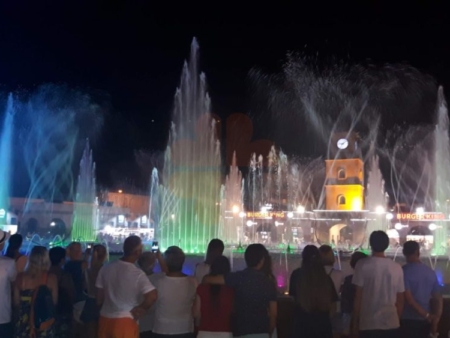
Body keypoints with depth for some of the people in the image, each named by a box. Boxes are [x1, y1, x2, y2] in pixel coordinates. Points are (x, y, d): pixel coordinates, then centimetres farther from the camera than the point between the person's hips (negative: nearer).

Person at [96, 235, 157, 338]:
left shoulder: (105, 269, 1)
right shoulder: (137, 274, -15)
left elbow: (99, 299, 6)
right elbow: (152, 295, -28)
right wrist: (139, 310, -12)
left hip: (105, 319, 5)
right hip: (126, 321, -5)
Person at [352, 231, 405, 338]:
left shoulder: (363, 265, -8)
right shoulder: (397, 268, 3)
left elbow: (358, 297, -7)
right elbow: (400, 299, 9)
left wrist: (355, 322, 1)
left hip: (368, 324, -3)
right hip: (391, 324, 3)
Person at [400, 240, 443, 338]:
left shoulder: (404, 271, -12)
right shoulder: (431, 272, 6)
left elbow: (408, 298, -18)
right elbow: (438, 298, 6)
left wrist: (426, 315, -9)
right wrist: (436, 319, 7)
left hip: (408, 320, -5)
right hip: (424, 320, 5)